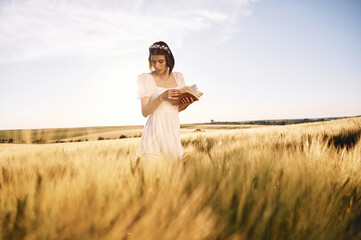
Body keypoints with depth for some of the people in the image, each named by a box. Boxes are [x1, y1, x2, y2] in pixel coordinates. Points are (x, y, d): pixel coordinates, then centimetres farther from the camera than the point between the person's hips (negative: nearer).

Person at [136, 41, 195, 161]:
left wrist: (187, 103, -3)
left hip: (173, 128, 4)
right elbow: (145, 112, -9)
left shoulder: (178, 77, 9)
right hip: (156, 131, -4)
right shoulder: (147, 79, -4)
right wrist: (162, 97, -22)